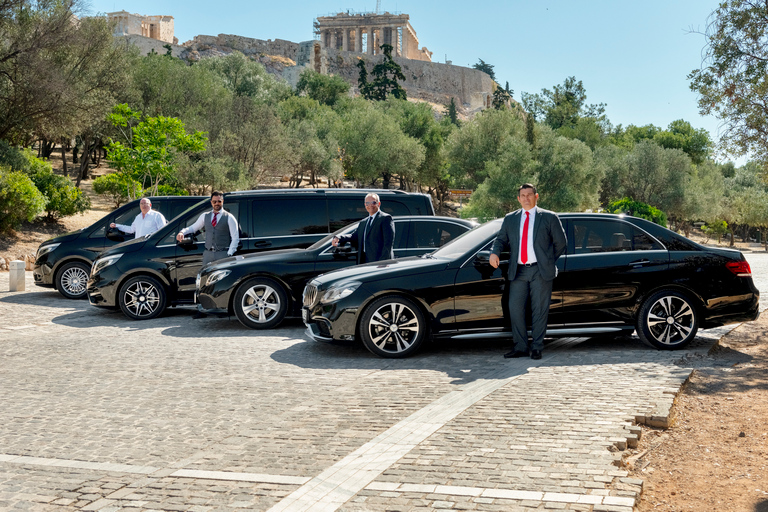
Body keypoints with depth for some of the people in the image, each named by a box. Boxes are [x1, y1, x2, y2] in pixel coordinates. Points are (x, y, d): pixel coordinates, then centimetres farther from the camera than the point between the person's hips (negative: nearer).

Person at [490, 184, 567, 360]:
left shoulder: (549, 217, 6)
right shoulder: (510, 219, 14)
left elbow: (560, 242, 9)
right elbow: (501, 239, 17)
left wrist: (548, 262, 8)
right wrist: (494, 252, -4)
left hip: (540, 272, -3)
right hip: (518, 271, 3)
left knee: (539, 310, -1)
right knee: (515, 309, -1)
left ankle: (537, 348, 7)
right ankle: (520, 347, 9)